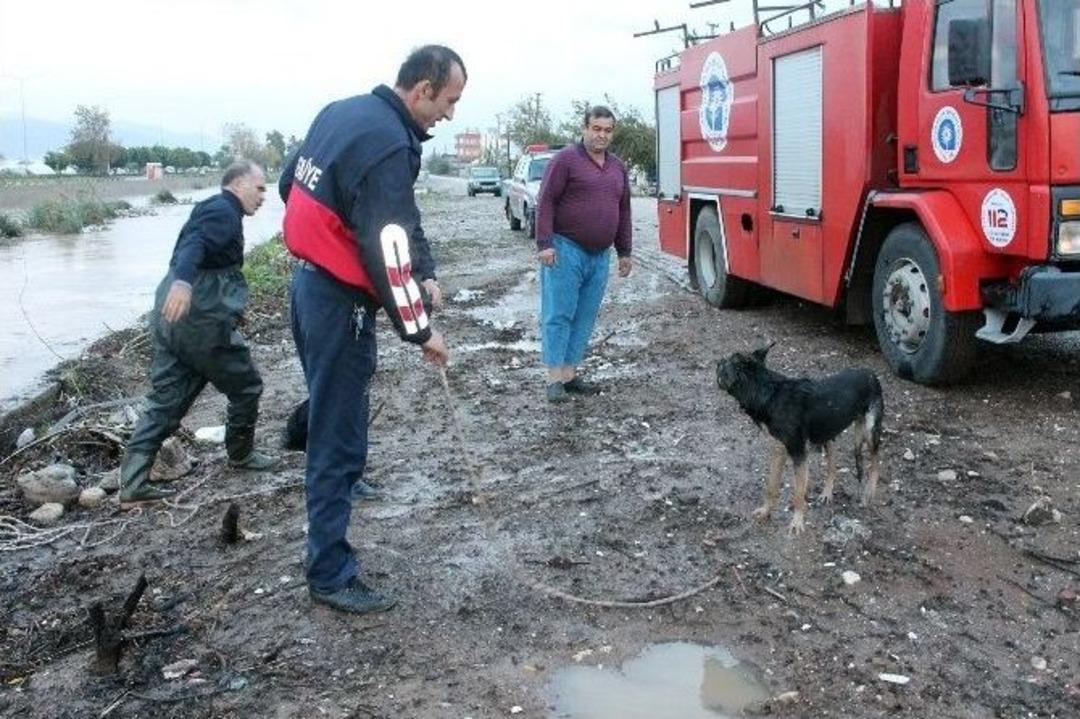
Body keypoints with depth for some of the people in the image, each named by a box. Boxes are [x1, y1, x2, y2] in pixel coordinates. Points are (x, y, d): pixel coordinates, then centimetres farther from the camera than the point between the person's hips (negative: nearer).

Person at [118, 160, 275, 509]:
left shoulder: (209, 209, 23)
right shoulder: (224, 211, -8)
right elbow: (195, 244, -28)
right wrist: (183, 281, -46)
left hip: (170, 318, 10)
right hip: (201, 321, -10)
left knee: (164, 400, 8)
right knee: (247, 386, 11)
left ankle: (132, 485, 4)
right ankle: (240, 454, 30)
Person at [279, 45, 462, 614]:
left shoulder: (341, 112, 7)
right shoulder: (388, 145, -21)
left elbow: (291, 184, 18)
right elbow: (388, 251, -23)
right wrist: (420, 330, -12)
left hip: (310, 283, 9)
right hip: (339, 302, -9)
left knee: (333, 409, 26)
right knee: (339, 438, -3)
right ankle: (330, 575, 6)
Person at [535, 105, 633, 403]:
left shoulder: (618, 167, 16)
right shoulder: (566, 159, -5)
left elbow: (624, 211, 21)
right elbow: (546, 202, -9)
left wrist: (624, 252, 18)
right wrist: (545, 244, -16)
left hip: (600, 256, 7)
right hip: (565, 250, -6)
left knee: (585, 318, 7)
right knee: (558, 315, -5)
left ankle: (570, 374, 14)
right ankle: (554, 379, -2)